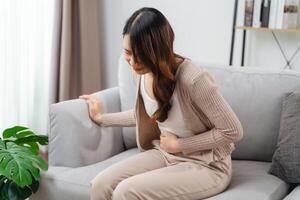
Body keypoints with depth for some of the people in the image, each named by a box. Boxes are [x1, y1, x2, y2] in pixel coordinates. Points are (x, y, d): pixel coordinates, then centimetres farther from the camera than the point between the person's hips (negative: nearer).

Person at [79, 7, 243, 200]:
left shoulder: (193, 79, -27)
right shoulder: (142, 72, -4)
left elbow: (233, 131, -18)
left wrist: (179, 144, -14)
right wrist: (102, 118, 23)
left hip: (206, 166, -7)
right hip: (165, 154, 7)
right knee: (101, 185, -14)